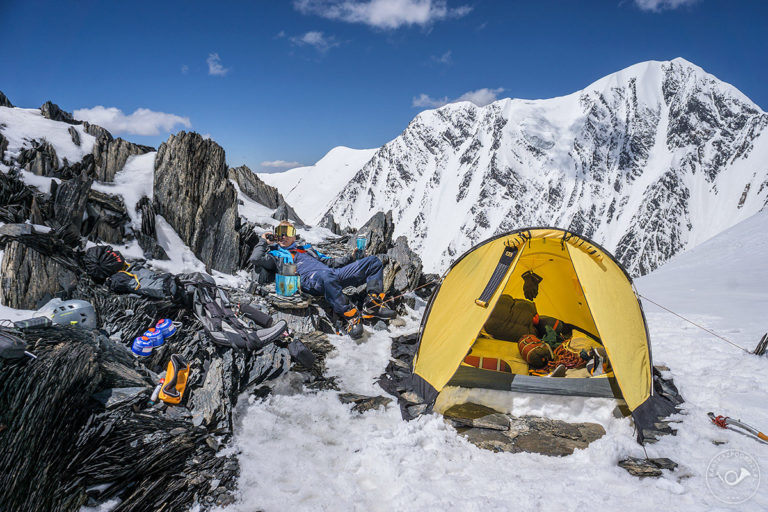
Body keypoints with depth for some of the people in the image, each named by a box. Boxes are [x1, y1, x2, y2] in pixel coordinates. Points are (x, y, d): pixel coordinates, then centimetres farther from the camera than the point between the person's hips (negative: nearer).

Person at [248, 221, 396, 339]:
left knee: (373, 261, -2)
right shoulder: (275, 254, 26)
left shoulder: (307, 249, 40)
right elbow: (255, 259, 5)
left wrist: (351, 258, 22)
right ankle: (350, 317, -40)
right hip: (309, 279, -7)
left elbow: (330, 262, 35)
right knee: (326, 275, -46)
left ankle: (374, 304, -17)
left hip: (335, 275, 7)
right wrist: (263, 241, 20)